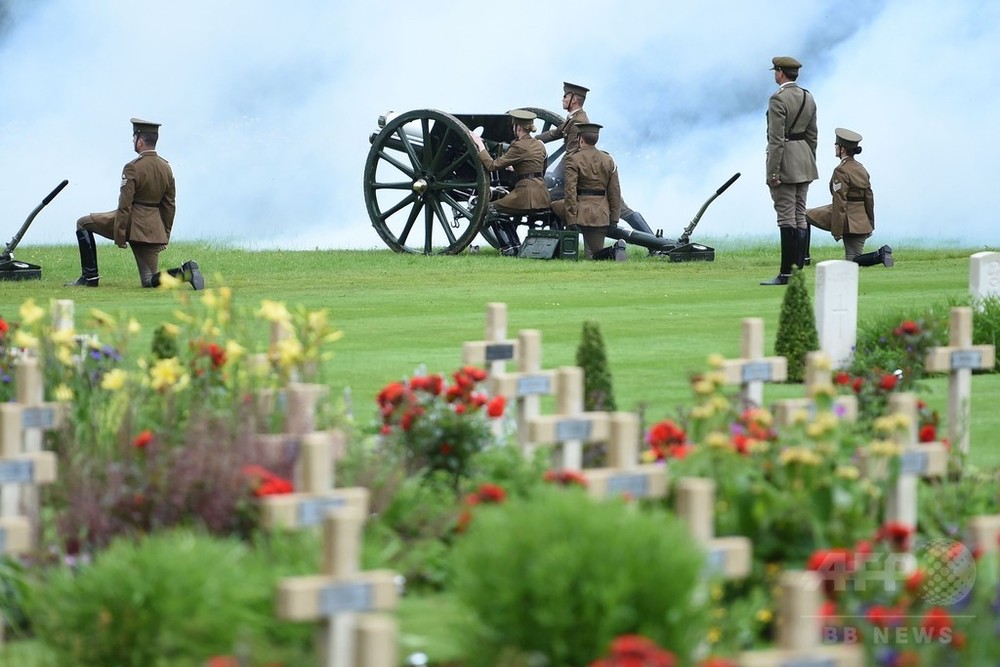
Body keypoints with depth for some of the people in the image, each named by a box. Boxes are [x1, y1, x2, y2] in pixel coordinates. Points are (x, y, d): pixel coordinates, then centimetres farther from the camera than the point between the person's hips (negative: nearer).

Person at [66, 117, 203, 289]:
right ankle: (185, 272, -17)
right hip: (153, 229, 6)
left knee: (83, 224, 13)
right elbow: (169, 205, 12)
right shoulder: (166, 168, 6)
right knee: (149, 282, 10)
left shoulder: (133, 168, -15)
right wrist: (165, 236, 19)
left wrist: (119, 236, -11)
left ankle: (90, 276, 10)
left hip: (131, 223, -6)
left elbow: (124, 205, -16)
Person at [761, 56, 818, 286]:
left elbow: (776, 139, -18)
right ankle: (798, 271, 8)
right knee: (800, 216, 8)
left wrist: (773, 172, -18)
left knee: (786, 218, -8)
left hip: (786, 162, -8)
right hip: (805, 162, 8)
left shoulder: (778, 99, -15)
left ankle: (786, 273, -8)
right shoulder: (808, 98, 10)